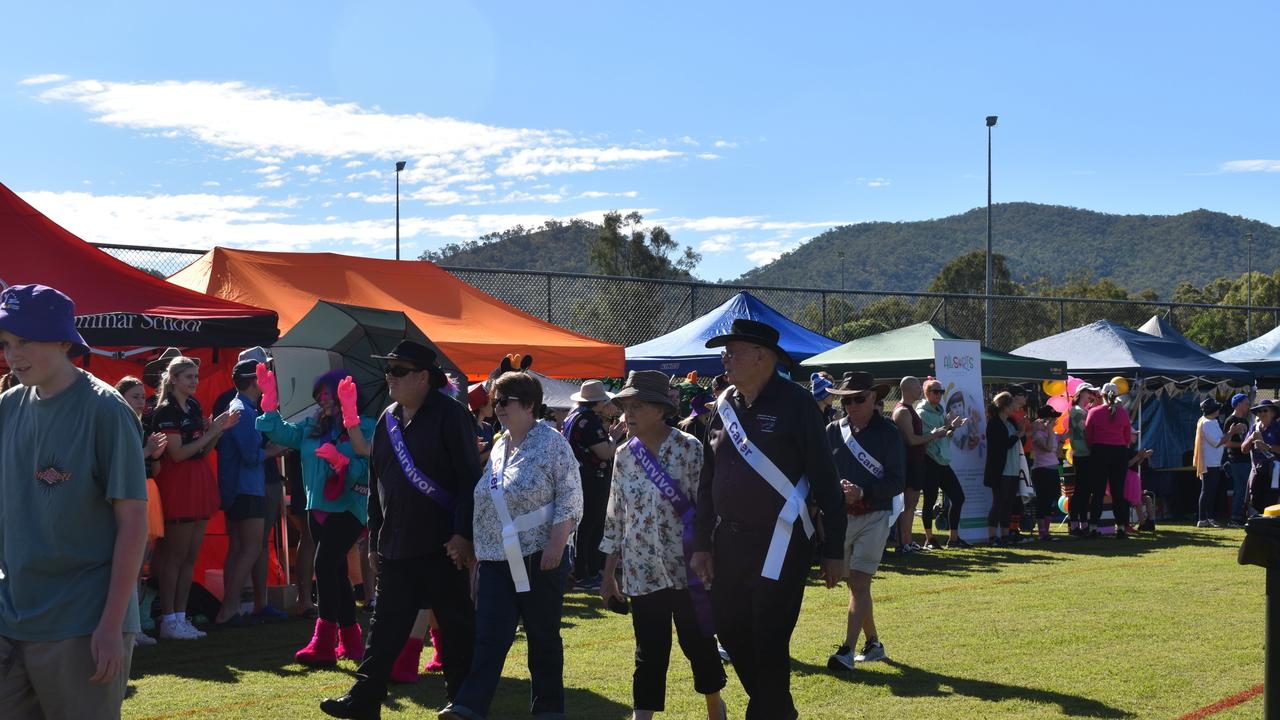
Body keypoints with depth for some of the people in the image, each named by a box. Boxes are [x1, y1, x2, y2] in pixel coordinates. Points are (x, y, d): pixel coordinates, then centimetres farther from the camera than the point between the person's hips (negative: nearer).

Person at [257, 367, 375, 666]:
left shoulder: (364, 428, -9)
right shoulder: (312, 427, 11)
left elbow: (368, 469, -16)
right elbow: (281, 432, 6)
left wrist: (340, 461, -30)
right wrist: (270, 399, -1)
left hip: (348, 510, -7)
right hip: (318, 508, 7)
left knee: (325, 565, -19)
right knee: (336, 573, 13)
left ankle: (323, 644, -18)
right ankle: (351, 642, 25)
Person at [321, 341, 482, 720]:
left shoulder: (450, 414, -8)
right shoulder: (387, 421, 12)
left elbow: (470, 478, -12)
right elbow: (375, 485, 18)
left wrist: (464, 534, -17)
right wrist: (374, 540, 16)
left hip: (443, 546, -6)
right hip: (396, 547, 6)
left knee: (456, 625, 4)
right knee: (386, 624, 8)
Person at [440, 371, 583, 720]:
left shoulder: (551, 442, -5)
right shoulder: (499, 446, 14)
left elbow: (570, 498, -10)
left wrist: (557, 543, -18)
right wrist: (478, 545, 19)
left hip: (539, 557, -5)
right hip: (496, 560, 5)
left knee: (543, 636, 5)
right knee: (490, 636, -3)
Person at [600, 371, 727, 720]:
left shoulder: (688, 449, -7)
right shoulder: (624, 456, 6)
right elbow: (615, 517, 11)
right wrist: (609, 573, 11)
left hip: (685, 568, -3)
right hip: (642, 571, 3)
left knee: (697, 641, 9)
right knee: (649, 651, 4)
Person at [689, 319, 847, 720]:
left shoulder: (795, 404, -10)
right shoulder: (725, 406, 9)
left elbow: (824, 479, -10)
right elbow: (707, 481, 14)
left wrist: (833, 550, -11)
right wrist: (702, 543, 10)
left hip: (779, 544, -7)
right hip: (729, 543, 7)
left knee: (769, 642, -4)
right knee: (731, 631, 13)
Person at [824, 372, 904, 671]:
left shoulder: (888, 432, -3)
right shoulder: (834, 431, 7)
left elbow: (897, 481, -6)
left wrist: (862, 492, -19)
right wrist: (836, 488, -13)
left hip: (874, 516, -4)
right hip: (840, 517, 4)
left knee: (859, 583, -12)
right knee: (855, 585, 12)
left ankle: (847, 650, -16)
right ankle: (873, 644, 26)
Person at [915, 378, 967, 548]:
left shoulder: (940, 411, 17)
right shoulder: (921, 412, -6)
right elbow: (929, 436, -17)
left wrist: (953, 428, 5)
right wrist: (947, 427, -21)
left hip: (942, 461, 8)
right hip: (929, 462, -8)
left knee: (958, 497, 4)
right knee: (930, 500, -3)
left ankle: (953, 537, 11)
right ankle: (929, 539, 5)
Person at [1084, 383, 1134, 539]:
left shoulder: (1094, 412, -4)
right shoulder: (1123, 413, 0)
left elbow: (1088, 436, 1)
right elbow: (1128, 438, 5)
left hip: (1099, 452, -1)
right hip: (1119, 452, 1)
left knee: (1098, 491, 3)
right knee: (1118, 491, 4)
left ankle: (1093, 526, 2)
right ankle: (1120, 528, 4)